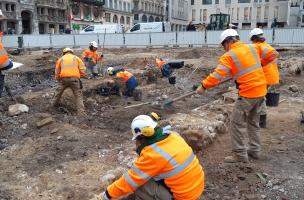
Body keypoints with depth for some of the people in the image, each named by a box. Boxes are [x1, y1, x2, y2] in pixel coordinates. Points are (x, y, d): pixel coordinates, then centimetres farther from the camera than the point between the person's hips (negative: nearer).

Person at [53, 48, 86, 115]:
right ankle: (81, 113, -10)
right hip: (75, 79, -2)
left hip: (64, 79, 2)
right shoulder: (77, 58, 18)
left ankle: (55, 104, 47)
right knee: (78, 96, 1)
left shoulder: (61, 59, 21)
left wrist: (58, 79, 32)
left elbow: (57, 72, 18)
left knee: (59, 92, 29)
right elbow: (83, 69, 5)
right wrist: (80, 76, 18)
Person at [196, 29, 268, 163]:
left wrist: (203, 86, -11)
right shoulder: (251, 48, 10)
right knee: (253, 121, 20)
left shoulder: (229, 56, -10)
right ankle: (255, 150, 28)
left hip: (248, 93, -8)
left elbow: (217, 74, -17)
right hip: (261, 90, 8)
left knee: (237, 123, 1)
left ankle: (240, 155, 6)